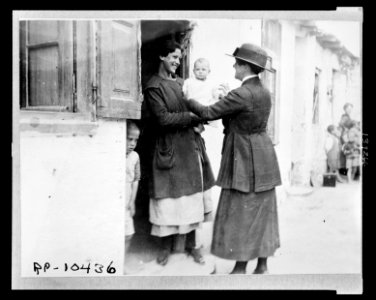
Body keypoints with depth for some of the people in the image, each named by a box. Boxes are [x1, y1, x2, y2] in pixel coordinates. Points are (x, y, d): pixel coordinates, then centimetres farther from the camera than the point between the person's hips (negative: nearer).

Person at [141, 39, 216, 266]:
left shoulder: (181, 83, 14)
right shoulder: (154, 86, -6)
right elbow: (162, 119, -14)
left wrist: (197, 118, 2)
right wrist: (192, 116, -15)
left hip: (190, 146, 6)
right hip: (168, 148, -6)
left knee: (192, 196, 9)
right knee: (168, 198, 3)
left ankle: (191, 244, 21)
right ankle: (167, 245, 19)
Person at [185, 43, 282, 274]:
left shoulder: (242, 94, -19)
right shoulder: (264, 92, 9)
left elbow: (208, 113, -16)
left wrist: (187, 100, -1)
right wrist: (225, 102, 4)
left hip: (245, 160, -9)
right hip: (263, 158, 9)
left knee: (241, 213, 1)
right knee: (261, 211, 13)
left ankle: (240, 269, 11)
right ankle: (262, 265, 23)